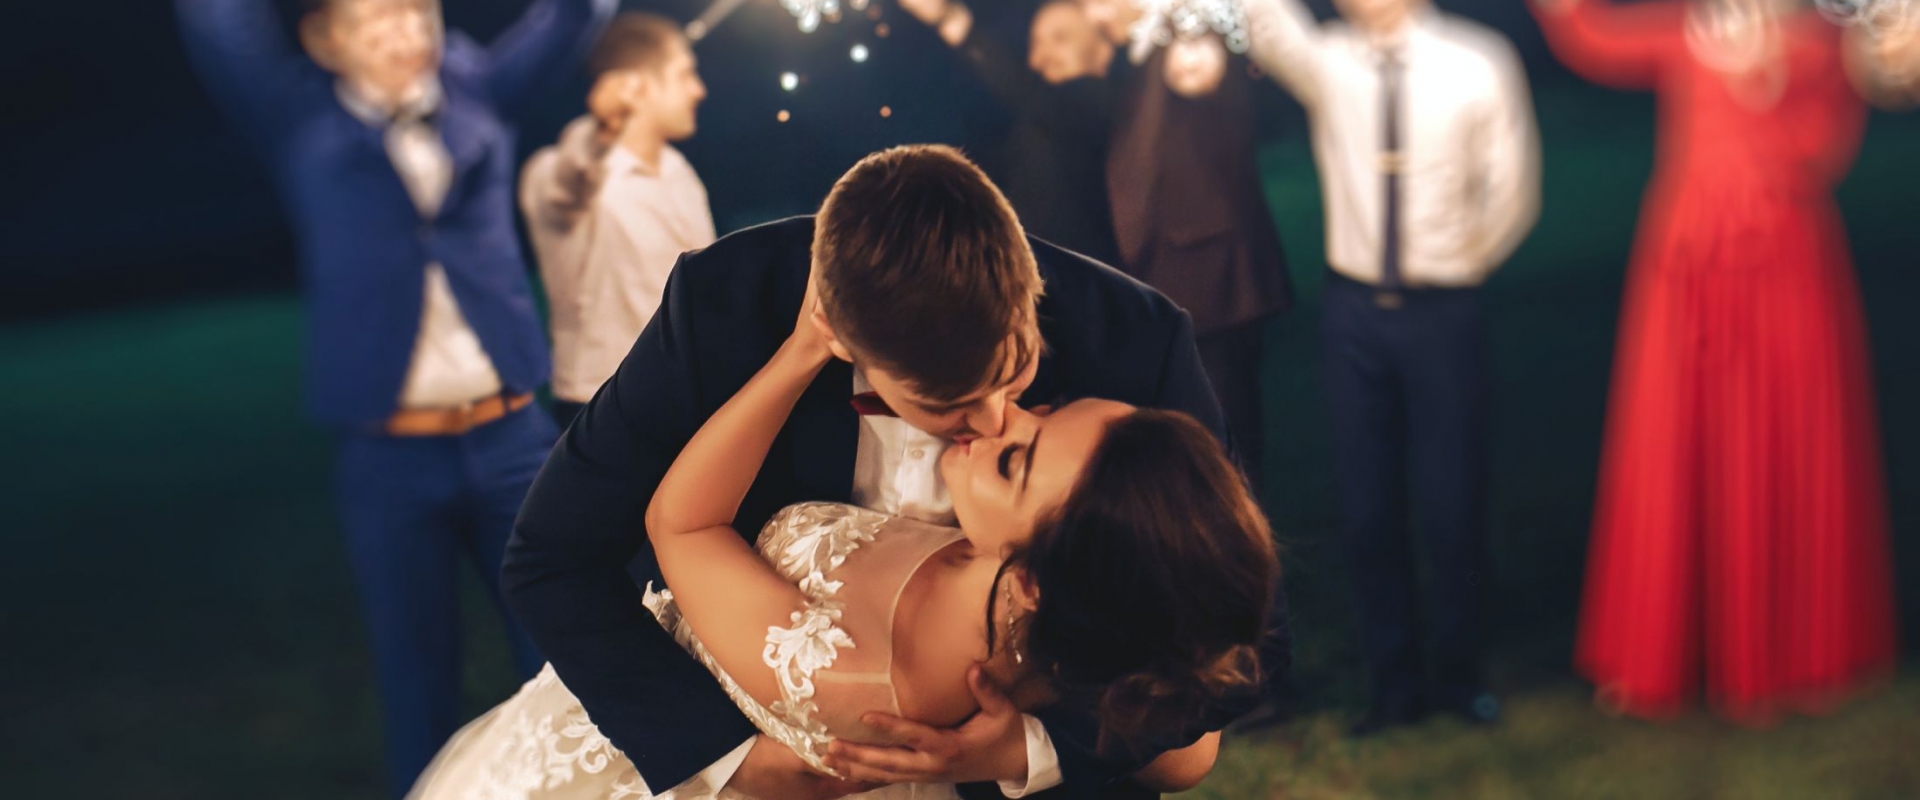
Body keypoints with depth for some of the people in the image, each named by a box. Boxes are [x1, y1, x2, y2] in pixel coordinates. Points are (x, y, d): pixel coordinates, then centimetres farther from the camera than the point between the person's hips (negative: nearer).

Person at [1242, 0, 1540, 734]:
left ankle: (1457, 673, 25)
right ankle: (1394, 680, 23)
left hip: (1444, 311, -2)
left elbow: (1512, 188, 3)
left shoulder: (1477, 62, -5)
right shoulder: (1325, 62, -1)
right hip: (1354, 309, 2)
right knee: (1366, 505, 7)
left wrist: (1466, 259, 9)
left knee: (1452, 500, 5)